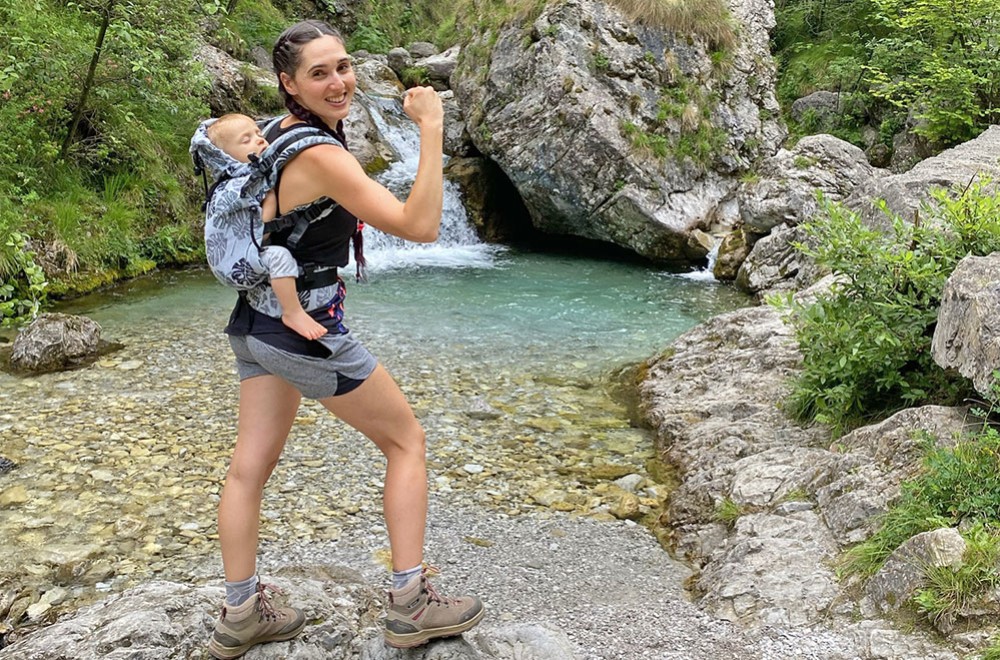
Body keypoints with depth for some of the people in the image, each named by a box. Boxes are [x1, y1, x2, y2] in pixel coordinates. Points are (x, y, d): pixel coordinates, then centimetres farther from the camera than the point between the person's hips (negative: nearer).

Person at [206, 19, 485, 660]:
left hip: (258, 322, 9)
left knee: (250, 466, 11)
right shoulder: (321, 156, -23)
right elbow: (420, 225, -26)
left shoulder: (277, 134, 6)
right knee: (407, 441, 5)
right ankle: (411, 603, 8)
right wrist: (431, 128, -26)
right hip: (307, 330, -9)